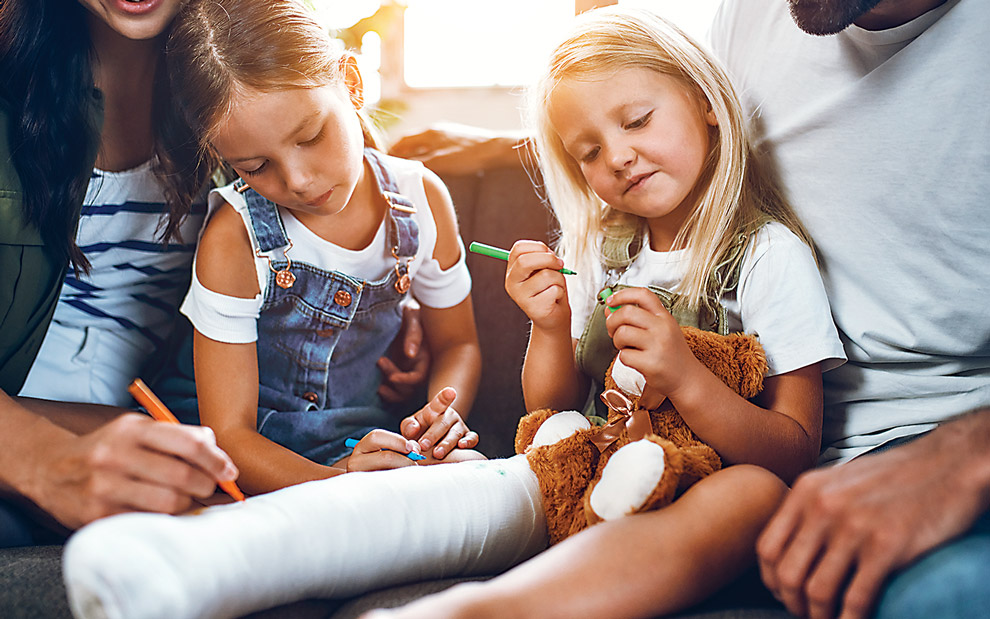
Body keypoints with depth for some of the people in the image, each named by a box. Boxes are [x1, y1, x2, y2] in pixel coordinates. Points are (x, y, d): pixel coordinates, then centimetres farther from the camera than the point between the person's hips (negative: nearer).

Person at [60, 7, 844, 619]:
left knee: (753, 495, -37)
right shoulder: (598, 250, 12)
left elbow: (795, 451, -7)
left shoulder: (771, 255, -2)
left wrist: (687, 379, -24)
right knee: (445, 485, -26)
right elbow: (553, 416, 13)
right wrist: (552, 330, -7)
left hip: (686, 501, -3)